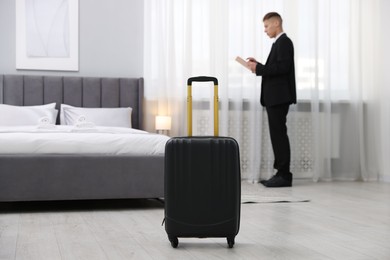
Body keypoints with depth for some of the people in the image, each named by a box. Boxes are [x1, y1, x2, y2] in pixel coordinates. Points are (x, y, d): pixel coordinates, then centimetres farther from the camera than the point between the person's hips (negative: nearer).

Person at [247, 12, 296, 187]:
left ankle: (284, 175, -6)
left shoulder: (284, 42, -9)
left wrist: (258, 69, -18)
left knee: (279, 134, -9)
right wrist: (259, 65, 10)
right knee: (277, 134, 9)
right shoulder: (279, 43, 21)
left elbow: (282, 68, -21)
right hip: (275, 97, 10)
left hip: (279, 97, -10)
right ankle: (281, 173, 13)